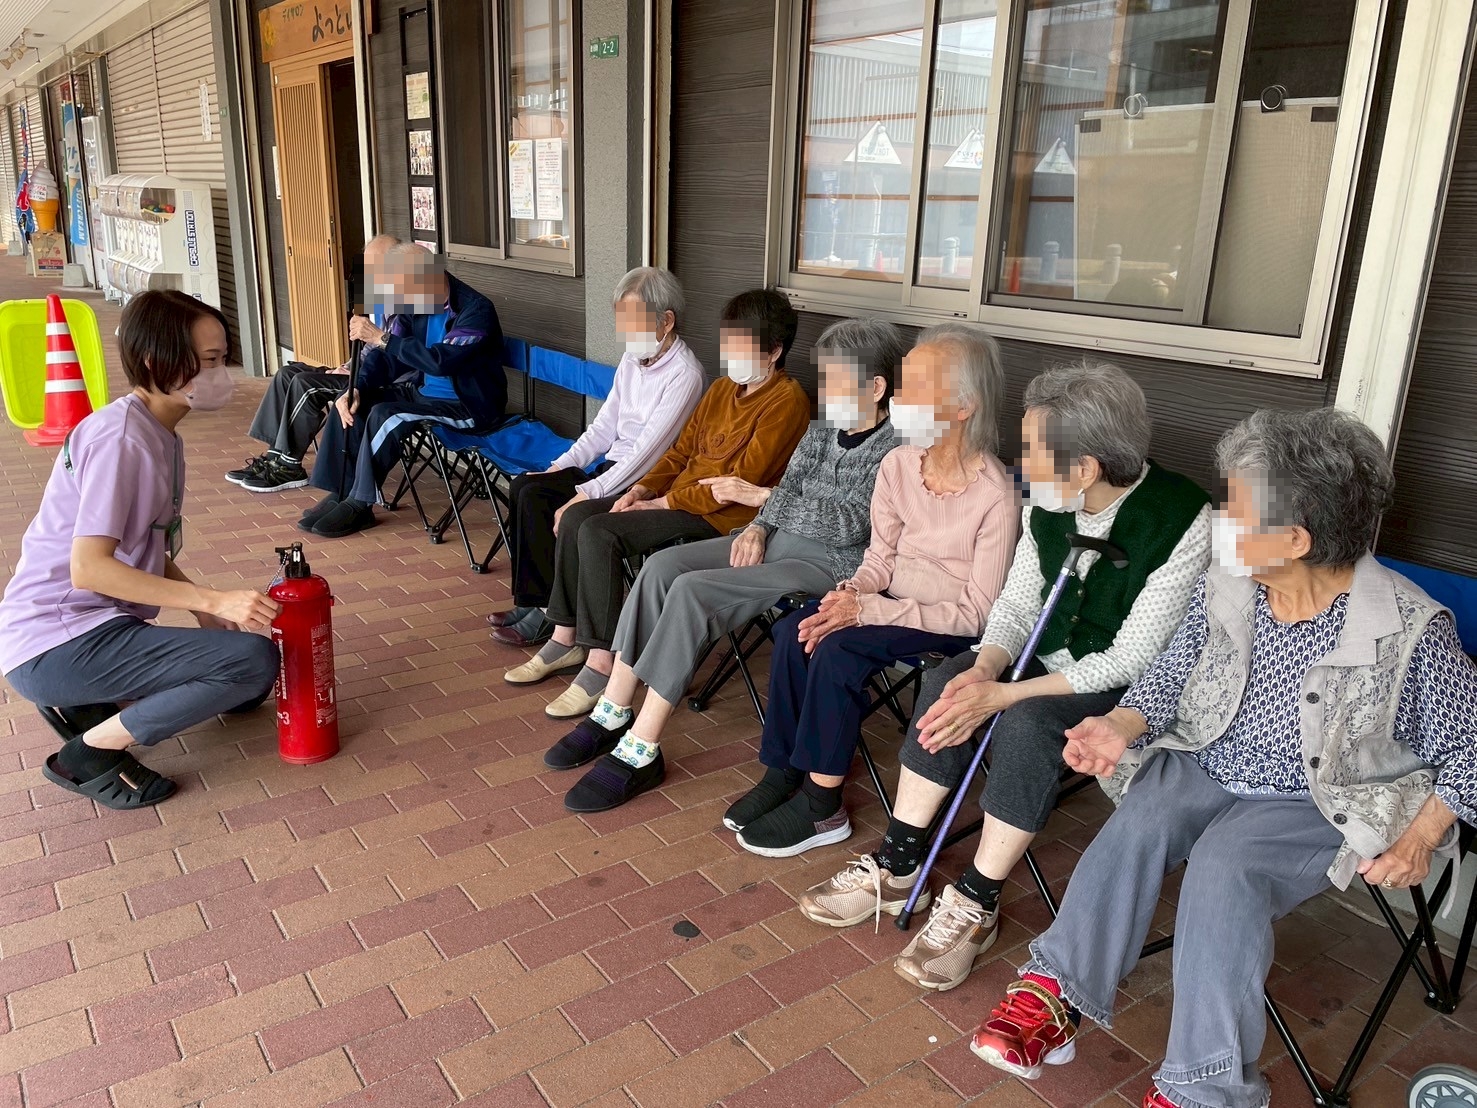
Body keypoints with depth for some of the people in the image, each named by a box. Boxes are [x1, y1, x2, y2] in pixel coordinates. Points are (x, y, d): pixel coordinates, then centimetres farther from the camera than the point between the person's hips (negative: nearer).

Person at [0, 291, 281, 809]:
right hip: (56, 645, -9)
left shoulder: (162, 437, 10)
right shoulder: (119, 438, -18)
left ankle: (87, 705, 10)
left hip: (98, 628, 9)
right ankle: (88, 753, -7)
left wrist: (206, 610, -1)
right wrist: (214, 601, -28)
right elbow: (88, 568, -25)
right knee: (255, 660, -22)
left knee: (245, 691, 16)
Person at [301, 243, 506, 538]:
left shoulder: (476, 310, -23)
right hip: (424, 391, 8)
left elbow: (441, 361, -34)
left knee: (384, 416, -26)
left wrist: (381, 338, -30)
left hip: (468, 404, -8)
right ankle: (340, 493, -1)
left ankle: (360, 504, -12)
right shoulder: (413, 304, 0)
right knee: (350, 403, -5)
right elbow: (384, 354, 3)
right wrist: (357, 389, -14)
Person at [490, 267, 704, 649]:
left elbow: (649, 451, -22)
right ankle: (533, 601, -2)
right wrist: (562, 465, 4)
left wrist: (588, 492, -23)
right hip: (614, 464, 9)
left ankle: (553, 618, -6)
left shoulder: (684, 374, -17)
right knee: (528, 489, -6)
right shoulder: (632, 359, 11)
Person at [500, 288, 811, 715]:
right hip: (677, 493, 9)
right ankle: (567, 640, 4)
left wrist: (662, 503, -15)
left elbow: (739, 484, -19)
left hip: (722, 515, -9)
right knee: (576, 516, -3)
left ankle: (602, 664, -17)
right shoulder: (722, 388, 13)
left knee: (599, 533, -22)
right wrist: (641, 489, -1)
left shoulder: (786, 401, -14)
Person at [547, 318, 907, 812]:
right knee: (662, 565, -13)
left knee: (692, 590, -26)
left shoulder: (894, 449, -14)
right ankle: (614, 714, -8)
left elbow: (851, 524, -24)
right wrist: (758, 527, -4)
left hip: (831, 563, -8)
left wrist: (758, 496, -26)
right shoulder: (823, 426, 10)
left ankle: (639, 752, -19)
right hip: (776, 540, 8)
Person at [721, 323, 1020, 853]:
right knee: (794, 631, -18)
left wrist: (869, 610, -25)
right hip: (891, 599, 6)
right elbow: (880, 559, 6)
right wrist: (851, 595, -17)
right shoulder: (898, 465, -3)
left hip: (951, 626, -6)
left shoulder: (996, 496, -22)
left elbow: (977, 612, -19)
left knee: (837, 649, -27)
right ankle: (783, 771, -4)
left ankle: (822, 808, -11)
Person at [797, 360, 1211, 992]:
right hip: (1052, 659, 6)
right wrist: (985, 668, -22)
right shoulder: (1048, 502, -8)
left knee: (1028, 721, -31)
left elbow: (1132, 658, -25)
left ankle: (975, 904, -13)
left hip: (1129, 687, -6)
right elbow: (1018, 602, 0)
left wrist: (1004, 695, -31)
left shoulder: (1183, 523, -26)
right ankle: (896, 869, -6)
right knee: (947, 683, -18)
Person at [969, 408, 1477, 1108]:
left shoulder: (1411, 629, -17)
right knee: (1140, 818, -25)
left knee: (1223, 862, -30)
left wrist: (1421, 836, -13)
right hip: (1208, 765, 4)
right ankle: (1055, 991, -18)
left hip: (1325, 804, -4)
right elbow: (1171, 675, 6)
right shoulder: (1224, 589, -5)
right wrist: (1123, 726, -13)